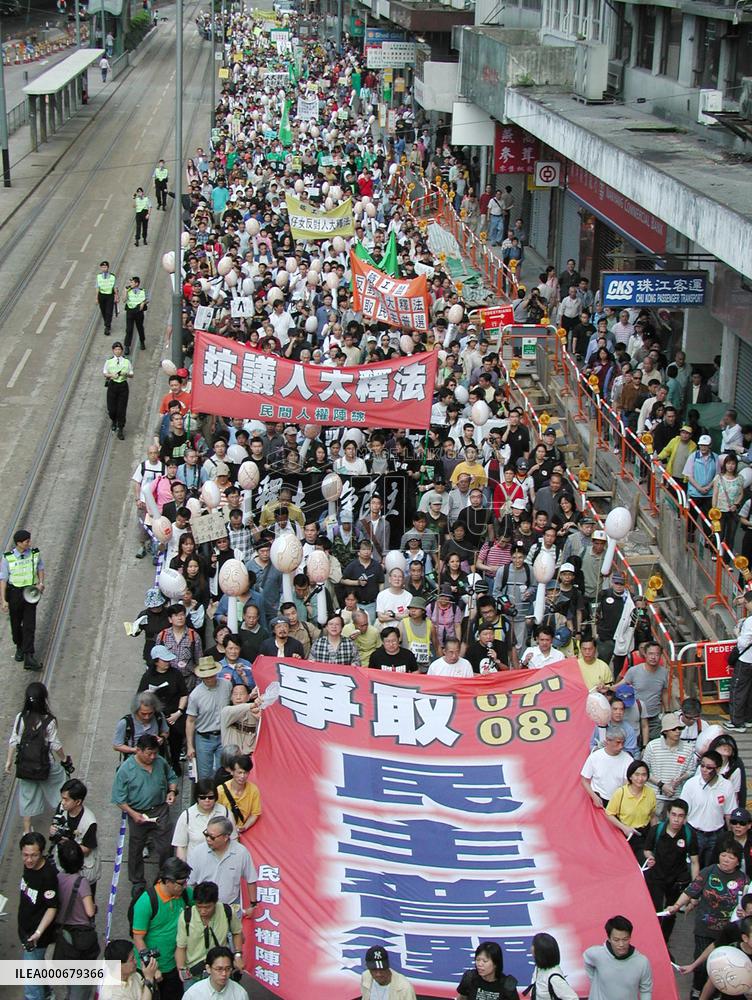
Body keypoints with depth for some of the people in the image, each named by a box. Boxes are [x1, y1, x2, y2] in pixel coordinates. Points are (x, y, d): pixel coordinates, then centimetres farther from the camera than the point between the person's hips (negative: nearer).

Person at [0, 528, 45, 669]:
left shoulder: (34, 553, -8)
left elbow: (40, 567, 11)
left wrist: (41, 583, -6)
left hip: (30, 593, 1)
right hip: (14, 593, -1)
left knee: (29, 625, -6)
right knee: (16, 624, 15)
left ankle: (28, 657, -7)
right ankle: (19, 647, 41)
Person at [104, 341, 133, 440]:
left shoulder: (126, 361, 2)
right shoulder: (109, 361, 2)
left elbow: (131, 375, 6)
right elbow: (104, 373, 8)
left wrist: (126, 374, -15)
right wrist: (111, 375, -12)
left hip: (123, 385, 0)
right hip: (112, 385, 0)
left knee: (122, 409, -3)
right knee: (111, 408, 2)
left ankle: (120, 430, 5)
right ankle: (113, 421, 38)